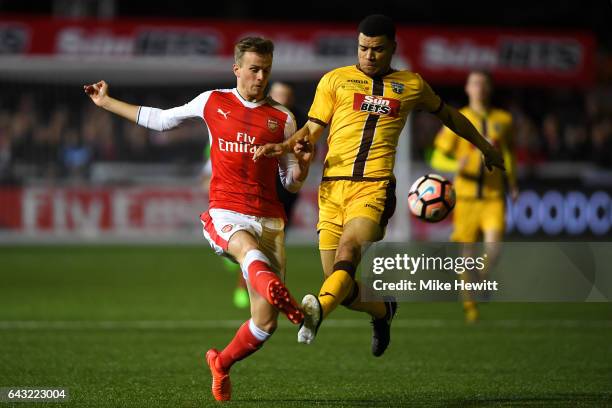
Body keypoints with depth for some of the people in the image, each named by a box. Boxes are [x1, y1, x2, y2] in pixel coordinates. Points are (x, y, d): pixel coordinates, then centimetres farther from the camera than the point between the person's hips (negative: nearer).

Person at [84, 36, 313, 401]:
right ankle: (274, 290, -74)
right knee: (248, 246, -40)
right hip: (225, 214, -2)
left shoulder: (282, 119, 11)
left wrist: (303, 163, -10)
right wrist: (106, 102, 33)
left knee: (265, 323, -4)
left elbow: (292, 182, 12)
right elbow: (160, 120, 28)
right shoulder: (212, 102, 12)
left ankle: (222, 363, 25)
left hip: (269, 220, 2)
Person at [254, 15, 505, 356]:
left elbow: (448, 114, 34)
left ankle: (318, 310, -55)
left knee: (348, 252, -30)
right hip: (333, 186, 2)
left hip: (375, 187, -2)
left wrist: (484, 146, 42)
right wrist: (286, 146, -11)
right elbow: (313, 129, 10)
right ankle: (383, 310, 31)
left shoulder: (412, 85, 17)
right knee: (339, 282, 0)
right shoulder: (336, 80, 14)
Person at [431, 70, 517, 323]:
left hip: (494, 196, 1)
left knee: (493, 249, -16)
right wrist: (456, 166, -20)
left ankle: (483, 279, 17)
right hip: (466, 196, -1)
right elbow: (437, 159, 0)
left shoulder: (503, 120, 7)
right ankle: (469, 302, 19)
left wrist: (512, 183, 17)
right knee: (468, 251, 2)